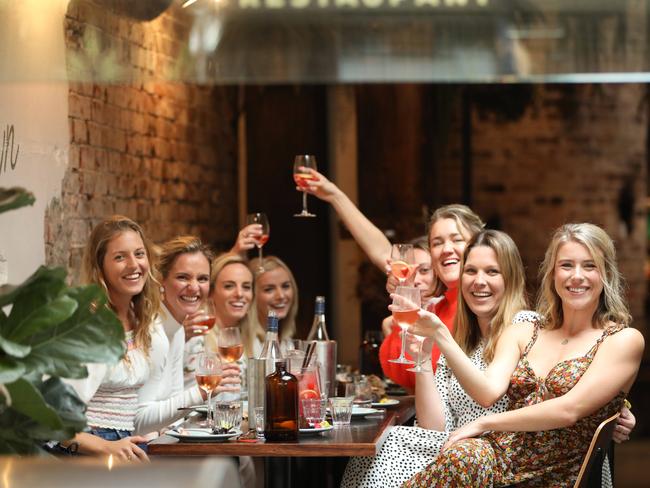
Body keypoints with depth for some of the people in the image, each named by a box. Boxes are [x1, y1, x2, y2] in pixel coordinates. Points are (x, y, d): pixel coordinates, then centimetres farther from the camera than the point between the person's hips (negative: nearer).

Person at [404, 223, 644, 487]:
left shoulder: (624, 340, 1)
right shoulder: (522, 334, 15)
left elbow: (569, 410, -10)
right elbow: (488, 392, -3)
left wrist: (484, 423, -9)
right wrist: (439, 335, -14)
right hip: (499, 453, 3)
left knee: (462, 458, -32)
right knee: (462, 456, -34)